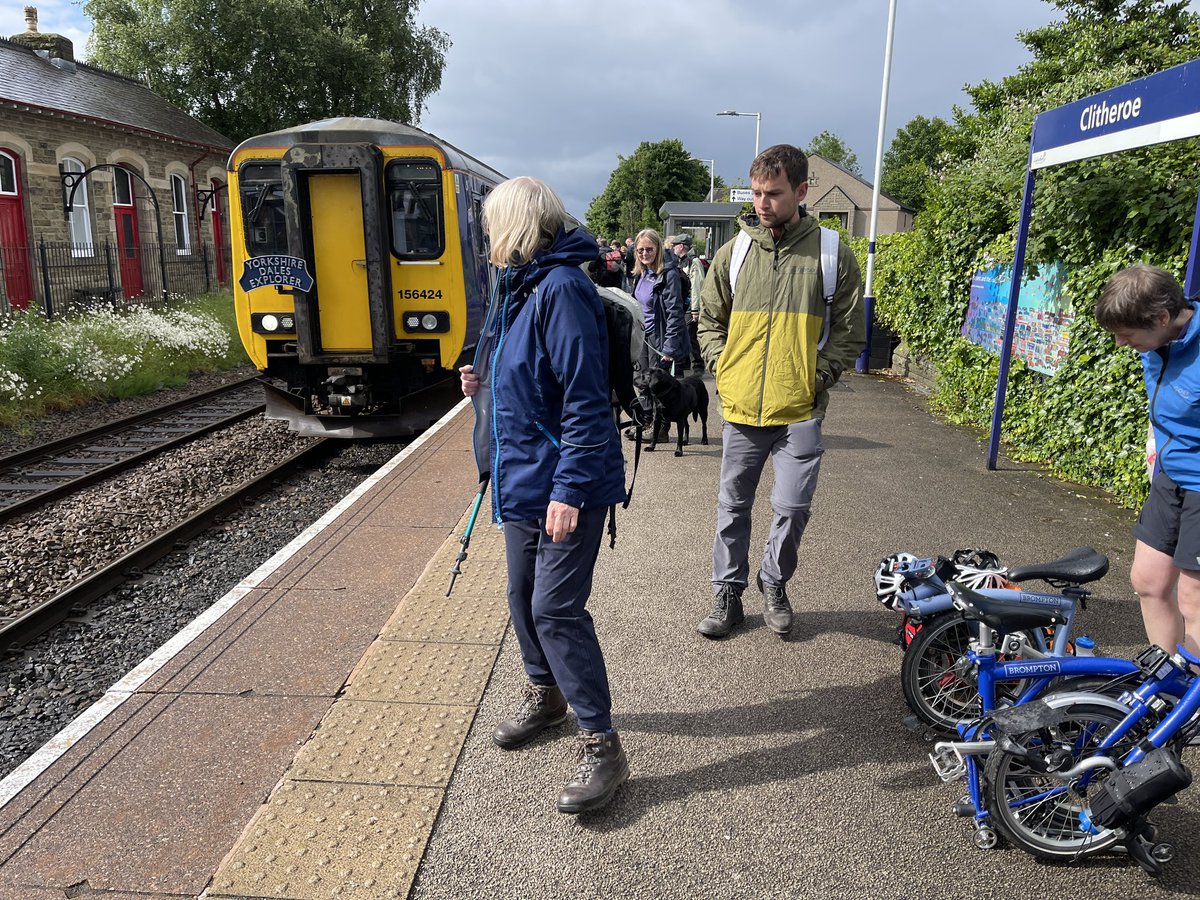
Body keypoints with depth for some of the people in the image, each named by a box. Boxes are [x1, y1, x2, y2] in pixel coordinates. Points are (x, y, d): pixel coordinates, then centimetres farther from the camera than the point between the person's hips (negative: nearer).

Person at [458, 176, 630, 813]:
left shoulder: (561, 289, -18)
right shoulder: (517, 288, 13)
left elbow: (585, 401, -23)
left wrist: (569, 490, -25)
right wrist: (483, 385, 5)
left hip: (564, 487, -10)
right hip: (521, 480, 10)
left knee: (556, 609, -7)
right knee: (523, 597, 19)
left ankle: (601, 745, 8)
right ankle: (545, 694, 41)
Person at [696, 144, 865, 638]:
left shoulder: (832, 253, -1)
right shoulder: (734, 251, 4)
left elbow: (850, 332, 4)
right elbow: (709, 319, 15)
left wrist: (818, 377, -5)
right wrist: (722, 367, 2)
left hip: (799, 410, -2)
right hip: (741, 407, 2)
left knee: (792, 507, -2)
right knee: (732, 508, 10)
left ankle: (774, 581, 26)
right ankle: (728, 595, 26)